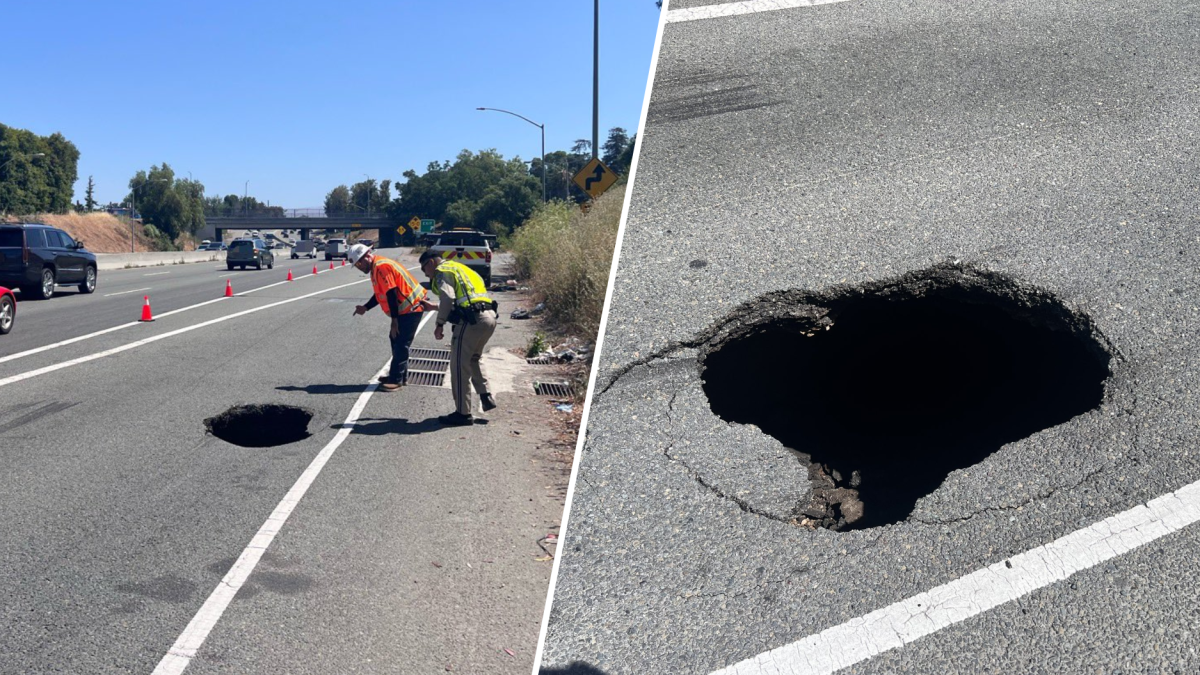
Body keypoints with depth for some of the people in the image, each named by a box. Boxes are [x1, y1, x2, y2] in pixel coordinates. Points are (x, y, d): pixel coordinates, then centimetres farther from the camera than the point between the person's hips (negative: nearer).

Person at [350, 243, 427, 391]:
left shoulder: (381, 267, -21)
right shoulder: (376, 267, 12)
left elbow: (391, 295, -23)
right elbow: (380, 293, 21)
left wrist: (394, 321, -20)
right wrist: (365, 307, 10)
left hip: (410, 309, -11)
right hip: (406, 308, 11)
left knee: (400, 344, -5)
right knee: (396, 340, 17)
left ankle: (397, 380, 2)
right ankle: (399, 376, 25)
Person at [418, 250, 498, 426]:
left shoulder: (442, 271, 1)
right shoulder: (458, 268, 29)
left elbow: (448, 298, -16)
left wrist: (439, 324, -10)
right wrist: (433, 306, 39)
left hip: (472, 321, -9)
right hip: (489, 317, 9)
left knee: (459, 365, -1)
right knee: (472, 360, 27)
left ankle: (463, 413, 3)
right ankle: (486, 396, 18)